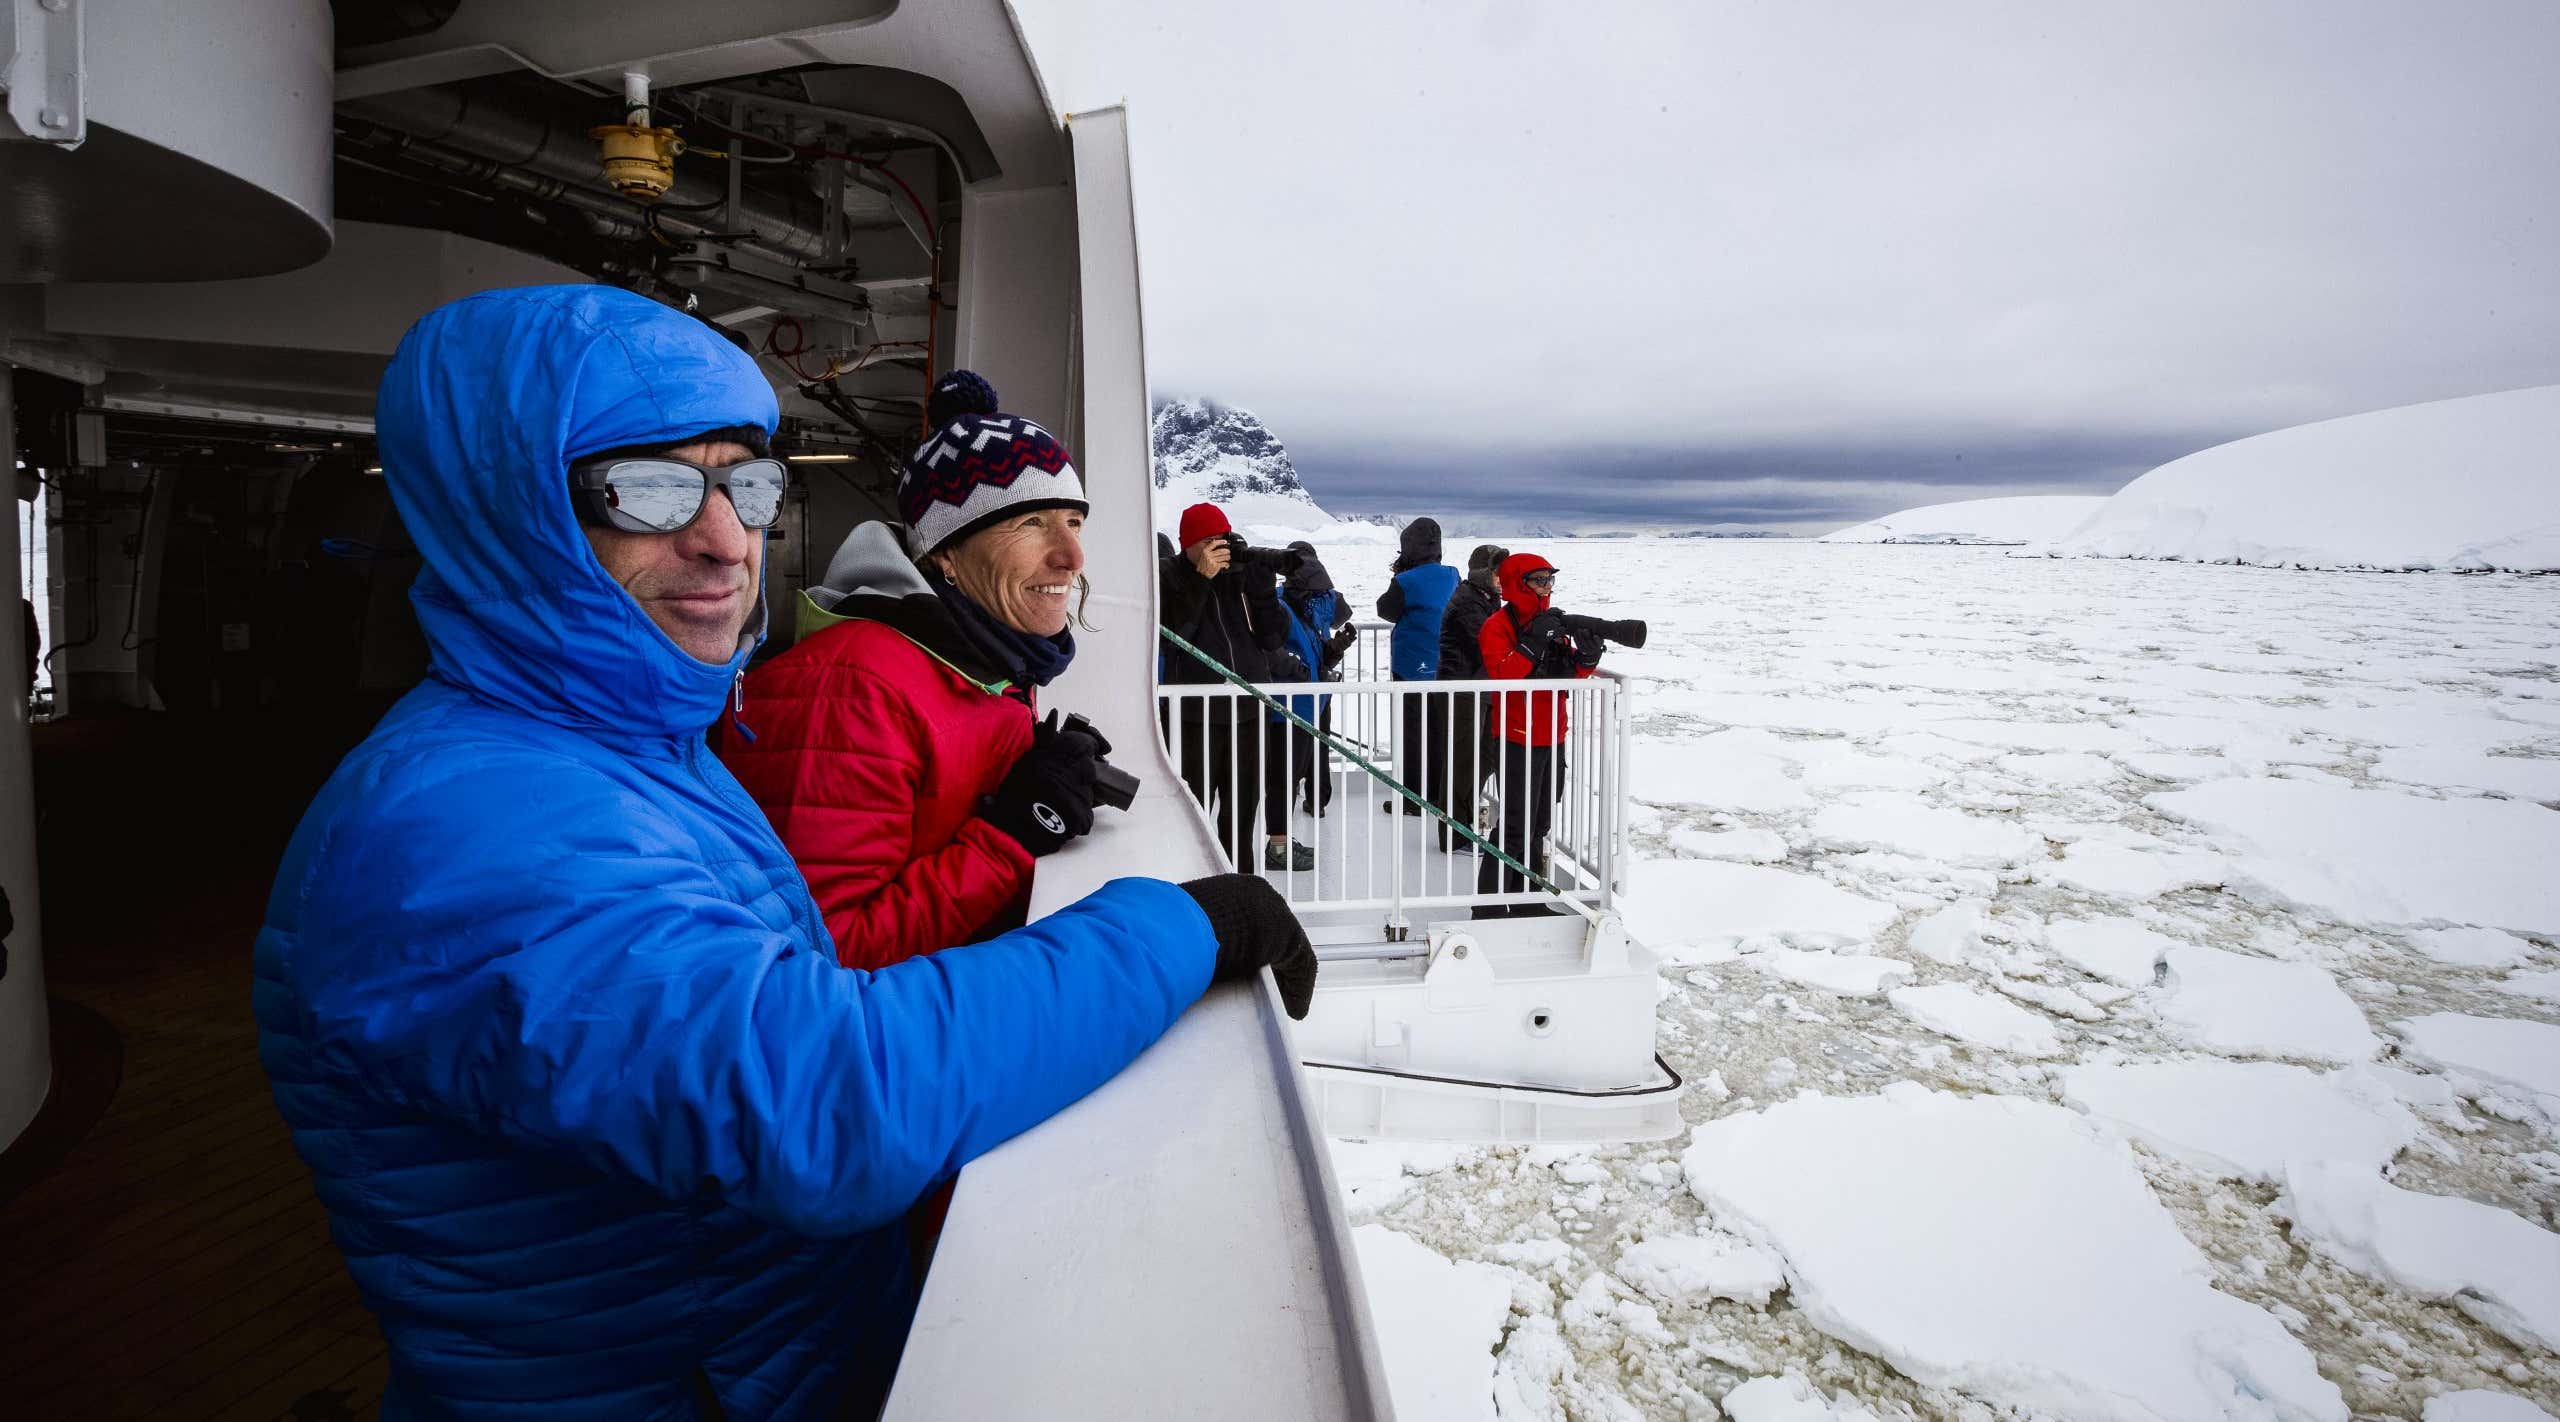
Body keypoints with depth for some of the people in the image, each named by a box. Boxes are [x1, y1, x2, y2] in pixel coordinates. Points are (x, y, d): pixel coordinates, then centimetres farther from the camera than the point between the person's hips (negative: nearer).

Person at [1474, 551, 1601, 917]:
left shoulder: (1553, 622, 14)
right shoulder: (1498, 625, -9)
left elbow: (1568, 677, 13)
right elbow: (1502, 674, -24)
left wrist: (1586, 656, -6)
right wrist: (1534, 642, -30)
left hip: (1552, 737, 8)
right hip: (1518, 739, -8)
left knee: (1538, 825, 15)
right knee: (1515, 827, -9)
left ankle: (1527, 899, 26)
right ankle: (1490, 907, -1)